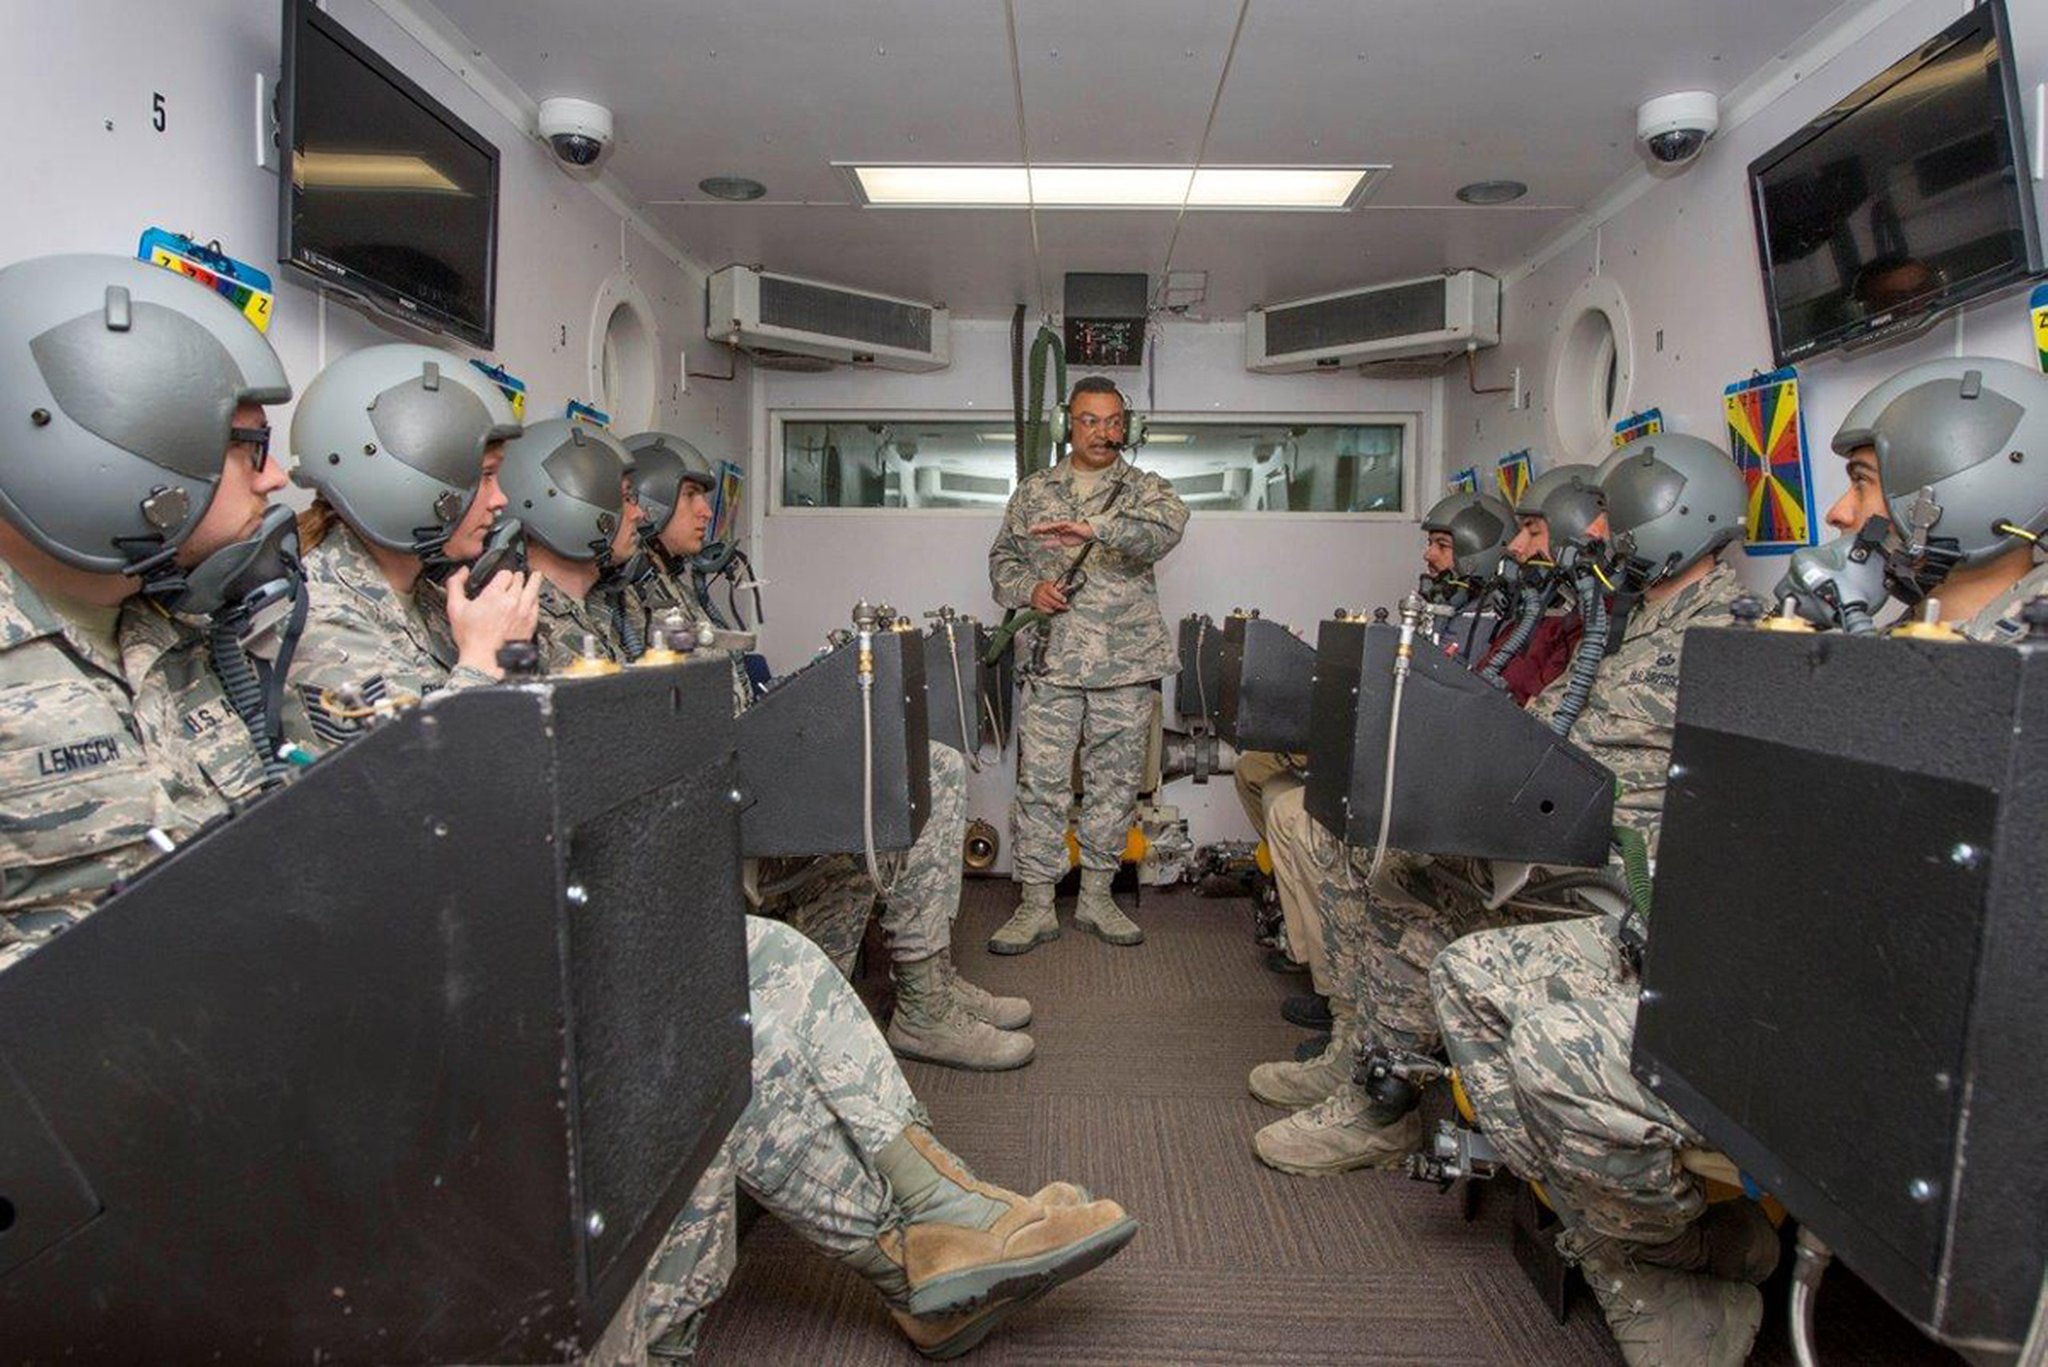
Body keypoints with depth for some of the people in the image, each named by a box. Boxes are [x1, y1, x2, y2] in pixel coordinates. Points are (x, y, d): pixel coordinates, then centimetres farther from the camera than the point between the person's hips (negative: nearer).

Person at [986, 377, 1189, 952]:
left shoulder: (1146, 489, 6)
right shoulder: (1033, 492, 13)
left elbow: (1166, 527, -17)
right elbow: (1002, 560, 16)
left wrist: (1095, 528, -33)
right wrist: (1030, 589, -7)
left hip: (1127, 665, 0)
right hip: (1052, 664, 1)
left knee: (1115, 781, 7)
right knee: (1041, 781, -1)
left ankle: (1097, 895, 22)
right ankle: (1036, 905, 9)